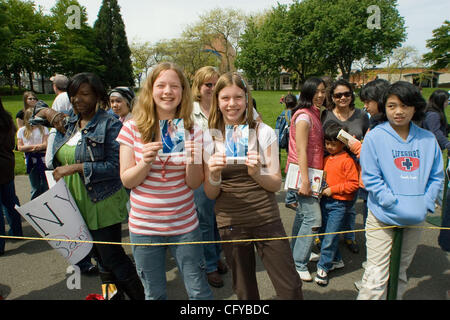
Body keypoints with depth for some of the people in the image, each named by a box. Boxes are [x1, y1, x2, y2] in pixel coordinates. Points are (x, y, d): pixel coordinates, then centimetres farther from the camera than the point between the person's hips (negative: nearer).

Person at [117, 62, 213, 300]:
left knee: (199, 292, 10)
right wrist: (146, 162, -24)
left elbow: (195, 184, -5)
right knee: (154, 294, 19)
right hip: (144, 227, 0)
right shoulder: (133, 128, -6)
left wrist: (192, 161, -25)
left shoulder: (191, 131, -3)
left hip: (184, 225, 0)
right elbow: (127, 181, -5)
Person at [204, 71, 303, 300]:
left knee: (290, 289, 6)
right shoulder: (210, 138, -1)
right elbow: (210, 194, 0)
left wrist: (257, 173, -24)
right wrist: (214, 174, -21)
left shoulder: (263, 132, -4)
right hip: (230, 224, 1)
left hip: (267, 221, -1)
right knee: (244, 291, 17)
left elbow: (276, 184, -3)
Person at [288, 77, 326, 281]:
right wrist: (305, 181, -22)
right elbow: (301, 151, -19)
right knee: (313, 218, -9)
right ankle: (298, 264, 2)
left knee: (303, 213, 18)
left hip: (312, 171, 10)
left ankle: (296, 251, 34)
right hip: (302, 171, -9)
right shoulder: (304, 116, -14)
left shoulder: (315, 114, 14)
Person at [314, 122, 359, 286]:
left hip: (339, 203, -7)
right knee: (325, 232, 16)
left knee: (330, 236, -4)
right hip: (325, 200, 7)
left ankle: (323, 267, 9)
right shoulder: (326, 158, 8)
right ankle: (336, 260, 34)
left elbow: (354, 184, -16)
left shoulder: (347, 160, -13)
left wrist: (332, 189, -17)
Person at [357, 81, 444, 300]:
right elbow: (370, 178, -10)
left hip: (415, 220, 5)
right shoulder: (375, 137, -8)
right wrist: (396, 205, -16)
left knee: (400, 273, 20)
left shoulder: (428, 139, 4)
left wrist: (425, 205, -5)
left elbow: (436, 177, 10)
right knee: (377, 278, -3)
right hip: (383, 218, -4)